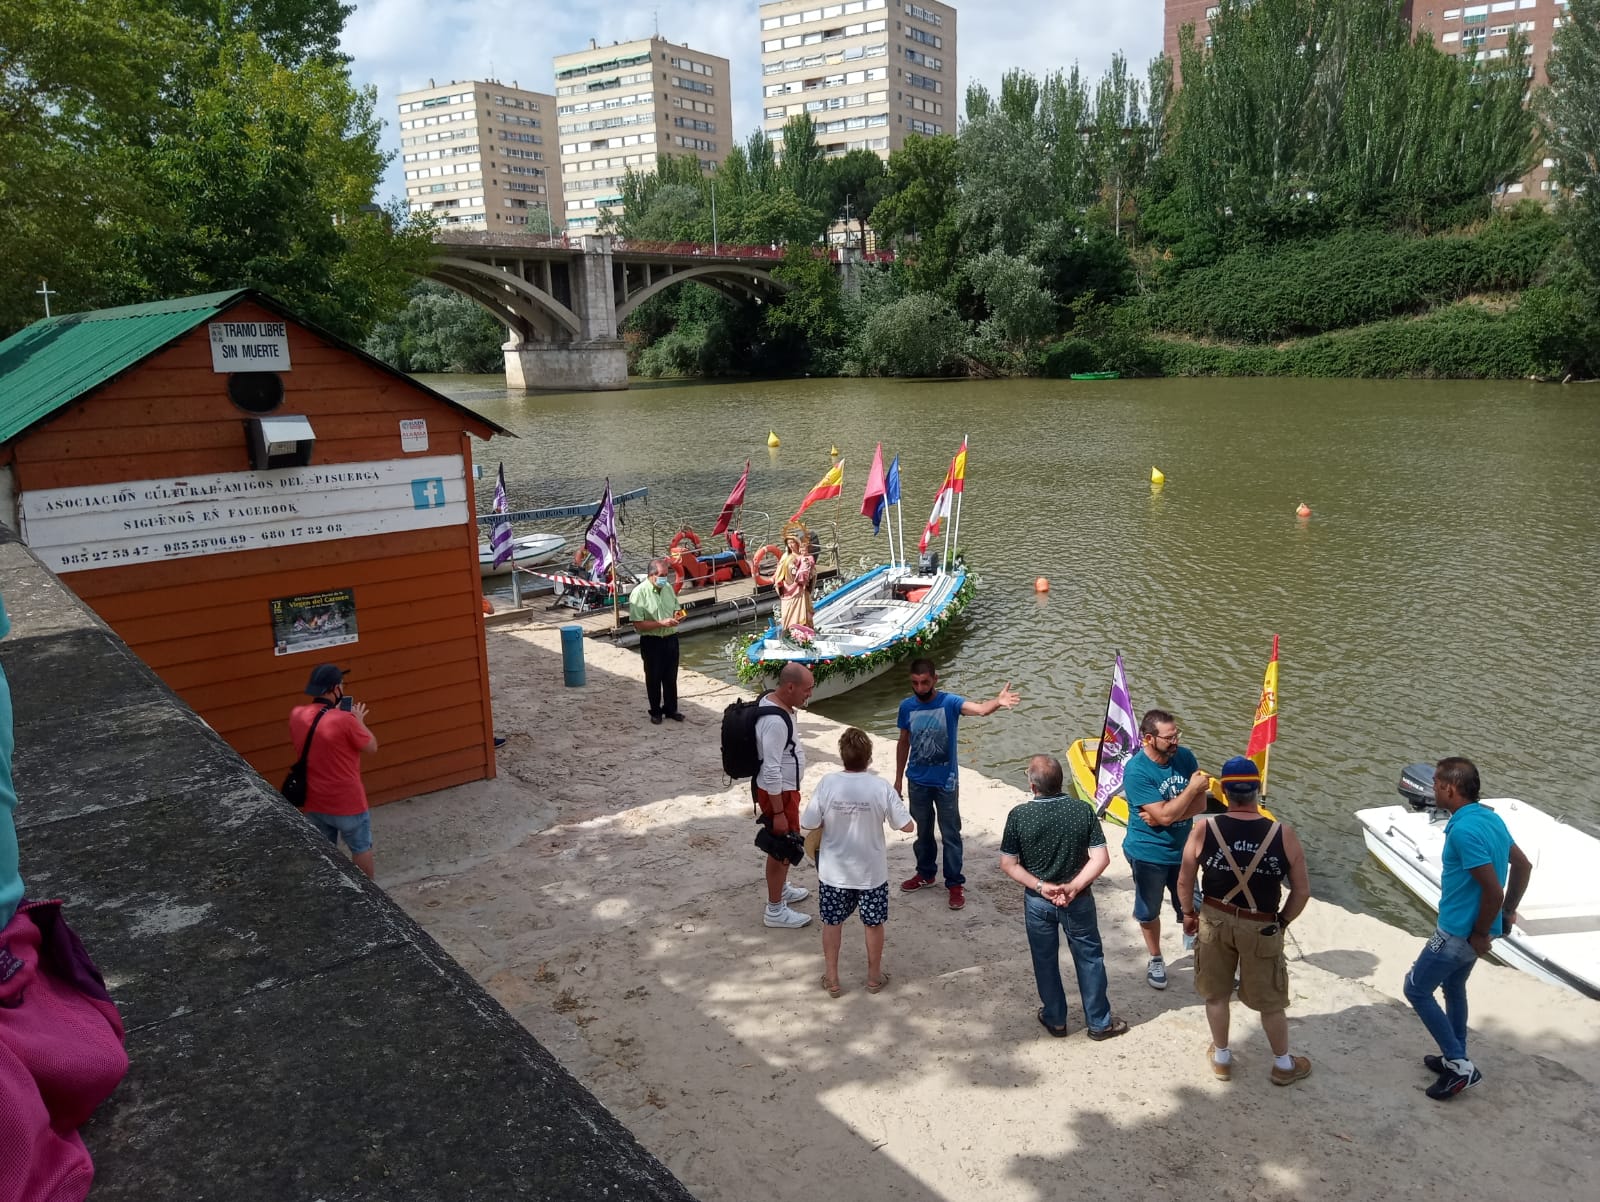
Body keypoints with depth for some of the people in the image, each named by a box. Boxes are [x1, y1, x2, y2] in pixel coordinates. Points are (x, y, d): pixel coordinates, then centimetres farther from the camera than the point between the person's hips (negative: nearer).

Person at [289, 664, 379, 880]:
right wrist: (358, 721, 2)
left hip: (315, 802, 5)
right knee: (361, 848, 16)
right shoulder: (344, 720, -24)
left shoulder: (296, 715, -6)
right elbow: (371, 747, -10)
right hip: (348, 802, -5)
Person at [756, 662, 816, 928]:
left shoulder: (772, 702, 0)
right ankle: (775, 911, 16)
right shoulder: (775, 721, -31)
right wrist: (778, 812, -25)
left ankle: (781, 889, 44)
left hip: (784, 788, 10)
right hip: (777, 792, -10)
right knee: (782, 848, 3)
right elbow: (771, 771, -29)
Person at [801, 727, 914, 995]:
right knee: (873, 924, 19)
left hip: (834, 871, 0)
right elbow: (908, 826, -12)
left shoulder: (827, 784, -16)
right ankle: (874, 976, 34)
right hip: (872, 871, 0)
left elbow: (809, 824, -9)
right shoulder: (881, 787, -17)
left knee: (832, 922, 19)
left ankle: (831, 978, 28)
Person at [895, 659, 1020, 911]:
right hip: (918, 782, 3)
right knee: (923, 832, 19)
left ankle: (955, 883, 20)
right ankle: (926, 874, 39)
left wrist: (998, 701, -58)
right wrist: (898, 779, 10)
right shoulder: (907, 706, -6)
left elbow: (980, 709, -35)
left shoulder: (949, 702, -16)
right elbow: (904, 743, 6)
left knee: (950, 834, 7)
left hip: (946, 782, -3)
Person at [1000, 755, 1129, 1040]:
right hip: (1078, 900, 1)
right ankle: (1099, 1022, 28)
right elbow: (1101, 858, -16)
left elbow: (1007, 864, -13)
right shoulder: (1082, 810, -14)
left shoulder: (1019, 815, -17)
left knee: (1045, 961, 18)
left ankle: (1054, 1019, 32)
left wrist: (1040, 886, -13)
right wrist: (1073, 887, -17)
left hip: (1037, 901, 0)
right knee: (1090, 958, 17)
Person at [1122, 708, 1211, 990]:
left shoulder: (1185, 757, -8)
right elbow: (1165, 815, -26)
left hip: (1183, 849, 4)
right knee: (1149, 913, 16)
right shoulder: (1136, 771, -24)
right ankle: (1156, 960, 39)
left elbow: (1199, 804, -9)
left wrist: (1161, 816, -22)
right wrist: (1192, 787, -20)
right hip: (1149, 854, -4)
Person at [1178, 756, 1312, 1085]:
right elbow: (1302, 891, -8)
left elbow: (1184, 881, -7)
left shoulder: (1204, 829, -16)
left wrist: (1189, 914, 11)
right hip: (1262, 927, -1)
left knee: (1216, 994, 21)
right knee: (1270, 1000, 20)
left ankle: (1221, 1058, 38)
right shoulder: (1283, 835, -16)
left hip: (1214, 920, 1)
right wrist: (1283, 921, 9)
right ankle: (1284, 1064, 38)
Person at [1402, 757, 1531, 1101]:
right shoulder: (1490, 817, 3)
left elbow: (1493, 890, -29)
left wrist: (1480, 933, -16)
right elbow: (1523, 865, 14)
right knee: (1453, 986, 25)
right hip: (1472, 928, 10)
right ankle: (1456, 1059, 38)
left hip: (1460, 931, -10)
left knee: (1416, 988, 5)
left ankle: (1459, 1065, 9)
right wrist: (1509, 912, 16)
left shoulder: (1464, 829, -28)